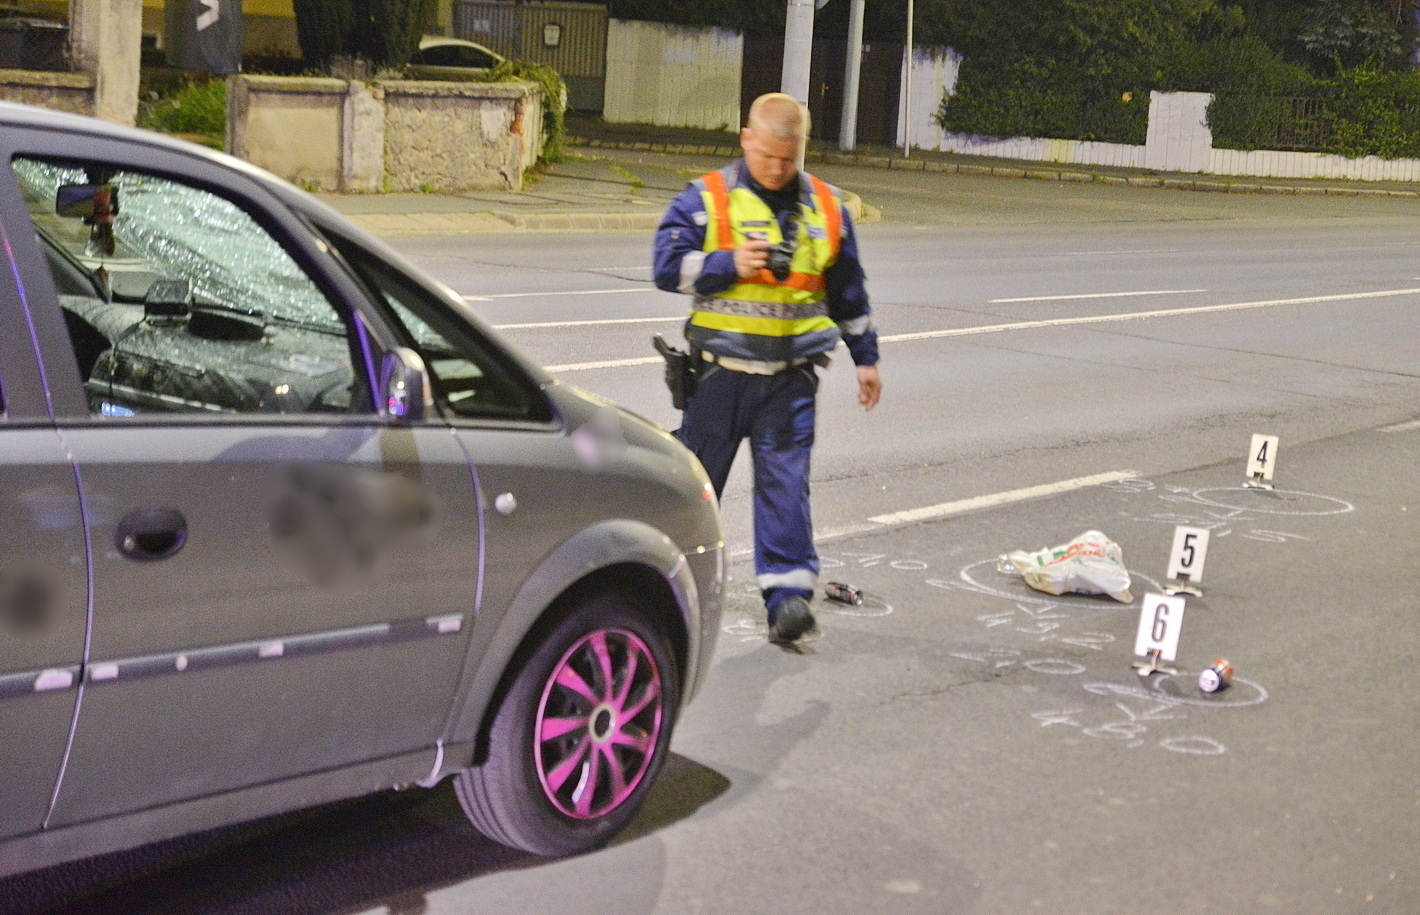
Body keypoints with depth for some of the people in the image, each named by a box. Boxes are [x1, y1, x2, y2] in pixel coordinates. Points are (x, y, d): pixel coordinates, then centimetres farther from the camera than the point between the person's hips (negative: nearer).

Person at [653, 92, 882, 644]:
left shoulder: (826, 207, 9)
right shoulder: (707, 199, 0)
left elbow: (848, 291, 18)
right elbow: (667, 265, -6)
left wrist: (865, 356, 19)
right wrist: (730, 265, -18)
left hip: (791, 375, 1)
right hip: (721, 370, -1)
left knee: (785, 479, -7)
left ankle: (787, 593, -7)